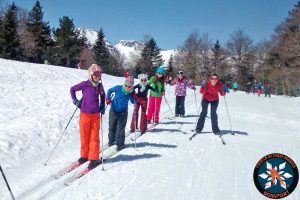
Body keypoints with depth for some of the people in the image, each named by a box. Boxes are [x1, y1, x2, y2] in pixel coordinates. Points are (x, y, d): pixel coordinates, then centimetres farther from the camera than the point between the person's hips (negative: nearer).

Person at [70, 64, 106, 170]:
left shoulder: (99, 86, 0)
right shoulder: (85, 84, -10)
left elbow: (103, 94, 20)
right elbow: (72, 89, 4)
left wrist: (102, 106, 12)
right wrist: (75, 100, -1)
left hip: (96, 115, 2)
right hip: (84, 114, -2)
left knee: (94, 137, 3)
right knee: (84, 136, 9)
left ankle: (93, 158, 12)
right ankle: (84, 155, 27)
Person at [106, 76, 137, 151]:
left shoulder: (131, 93, -10)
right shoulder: (118, 88, -16)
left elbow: (133, 102, 4)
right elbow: (110, 90, 0)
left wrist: (134, 98, -17)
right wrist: (108, 98, -12)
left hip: (123, 112, 0)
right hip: (114, 110, 0)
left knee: (121, 128, -2)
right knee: (112, 126, 12)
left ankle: (120, 144, 10)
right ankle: (111, 140, 34)